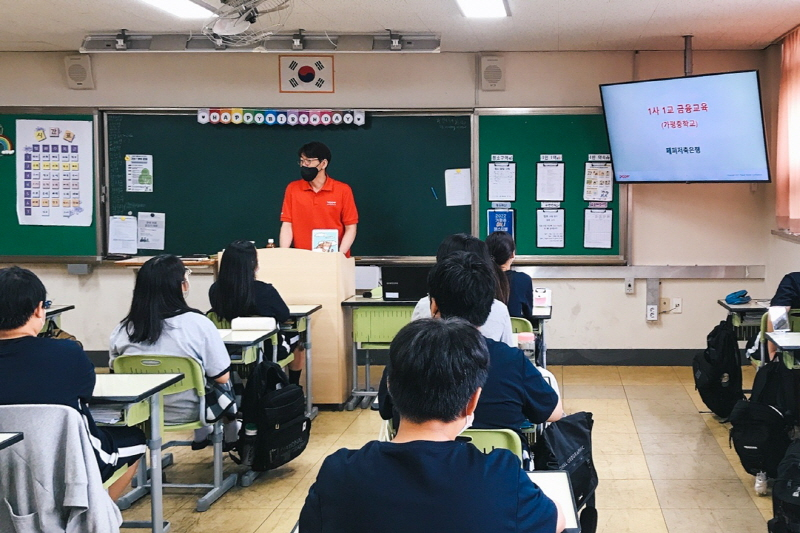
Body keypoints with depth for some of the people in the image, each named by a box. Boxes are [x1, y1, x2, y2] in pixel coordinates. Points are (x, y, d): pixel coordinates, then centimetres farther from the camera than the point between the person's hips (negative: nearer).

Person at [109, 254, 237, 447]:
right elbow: (222, 377, -16)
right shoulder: (198, 323, -23)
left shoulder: (123, 330, -14)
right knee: (222, 387, 29)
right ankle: (232, 439, 49)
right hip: (188, 413, -4)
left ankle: (201, 437, 52)